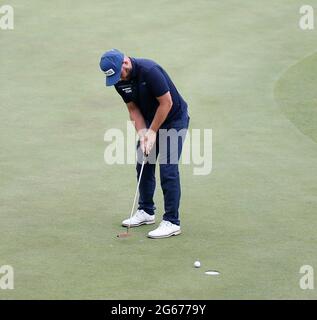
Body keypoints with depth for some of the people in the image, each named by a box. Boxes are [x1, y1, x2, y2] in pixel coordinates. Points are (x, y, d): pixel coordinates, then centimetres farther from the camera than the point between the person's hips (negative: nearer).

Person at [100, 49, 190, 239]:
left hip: (174, 118, -8)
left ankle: (172, 222, -8)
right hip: (151, 120, 8)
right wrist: (142, 133, -12)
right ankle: (146, 212, 25)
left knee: (168, 170, -11)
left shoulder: (149, 71, -31)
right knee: (144, 165, 10)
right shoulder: (119, 80, -7)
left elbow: (166, 103, -26)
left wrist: (152, 132, -18)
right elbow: (133, 108, 1)